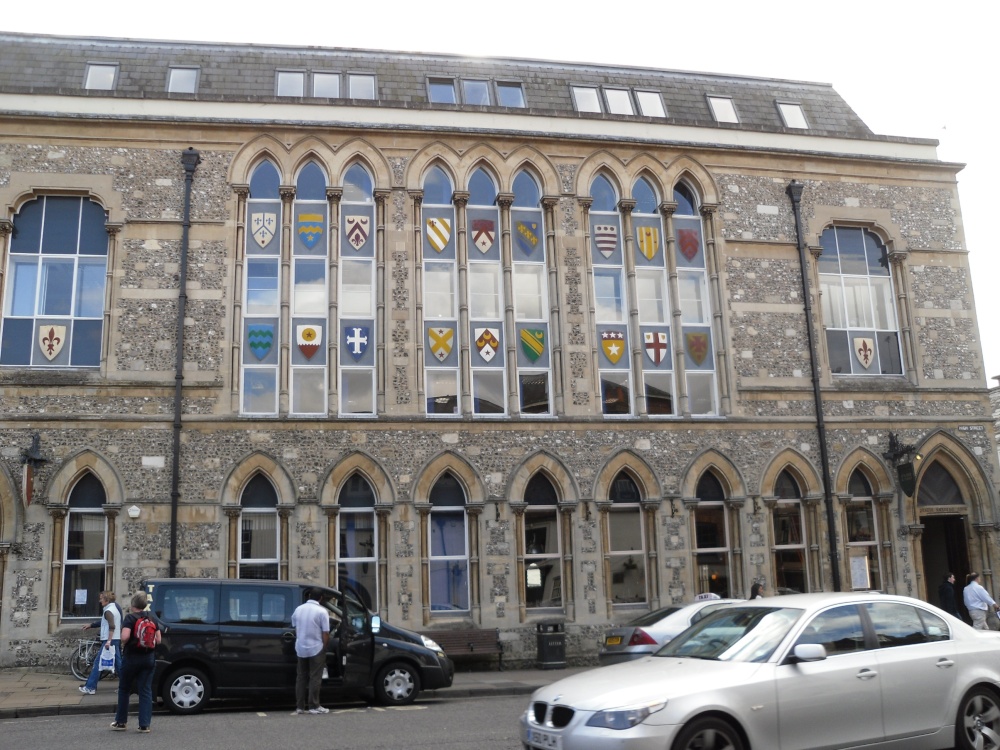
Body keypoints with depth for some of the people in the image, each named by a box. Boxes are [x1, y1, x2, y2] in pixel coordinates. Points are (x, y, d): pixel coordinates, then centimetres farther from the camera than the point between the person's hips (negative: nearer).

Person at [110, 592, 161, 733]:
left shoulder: (130, 618, -9)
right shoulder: (152, 618, 6)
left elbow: (125, 637, -22)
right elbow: (158, 640, 4)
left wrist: (123, 644, -2)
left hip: (132, 657, -4)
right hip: (149, 658, 4)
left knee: (124, 689, 13)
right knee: (146, 691, 5)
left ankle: (121, 722, 19)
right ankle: (144, 725, 2)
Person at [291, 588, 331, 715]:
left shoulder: (298, 609, 5)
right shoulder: (322, 611, -12)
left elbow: (295, 628, 15)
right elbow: (325, 633, -12)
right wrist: (324, 647, 2)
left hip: (300, 648, 5)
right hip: (316, 648, -5)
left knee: (301, 677, 11)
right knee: (315, 678, 0)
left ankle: (300, 706, 12)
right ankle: (314, 706, 1)